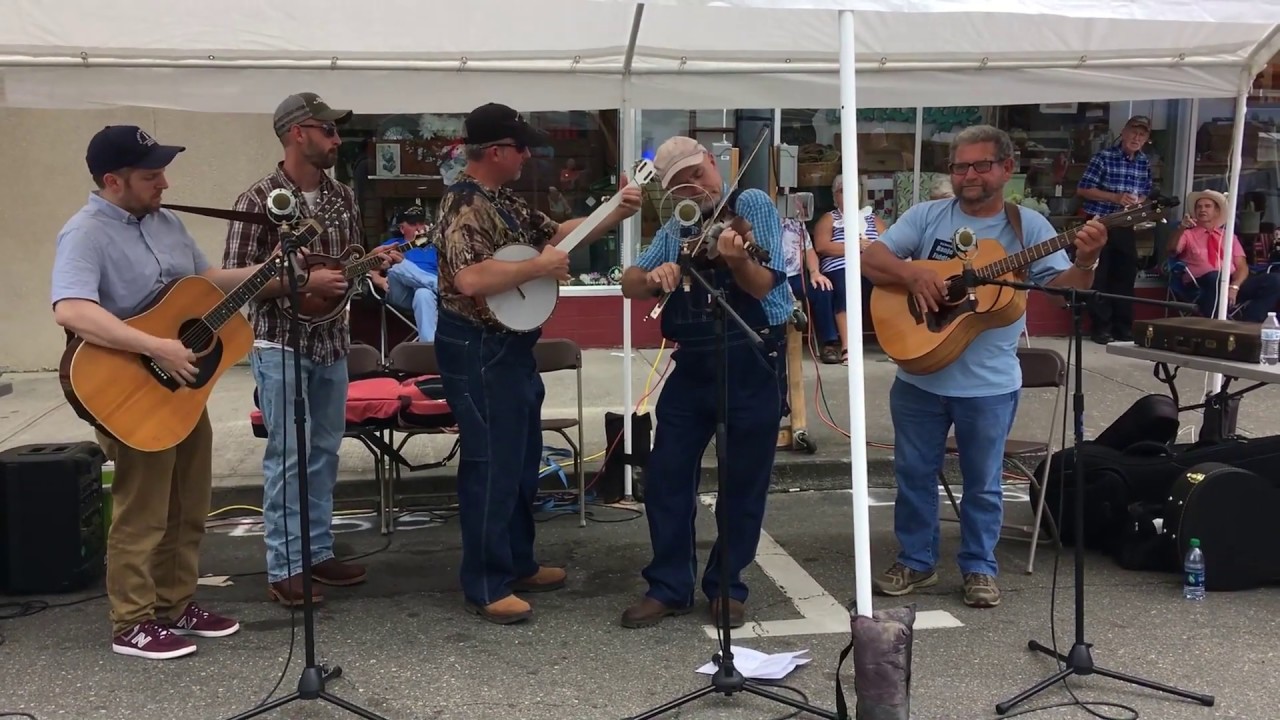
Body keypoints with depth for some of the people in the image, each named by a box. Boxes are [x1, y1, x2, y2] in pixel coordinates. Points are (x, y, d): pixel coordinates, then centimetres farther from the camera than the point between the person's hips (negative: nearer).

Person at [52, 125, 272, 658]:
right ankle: (133, 624, 14)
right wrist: (156, 348, -35)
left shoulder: (166, 222, 9)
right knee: (142, 513, 1)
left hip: (183, 384, 8)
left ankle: (177, 604, 29)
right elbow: (70, 311, -33)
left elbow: (206, 280, 20)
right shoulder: (86, 234, -18)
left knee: (188, 508, 15)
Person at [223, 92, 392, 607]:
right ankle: (284, 569, 6)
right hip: (280, 343, -6)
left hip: (331, 340, 6)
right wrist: (305, 282, -21)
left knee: (325, 451, 12)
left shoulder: (343, 197, 7)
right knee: (288, 456, -3)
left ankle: (319, 553, 23)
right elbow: (236, 278, -13)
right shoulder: (259, 199, -12)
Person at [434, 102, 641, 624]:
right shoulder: (465, 206, -19)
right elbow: (471, 279, -33)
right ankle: (485, 587, 5)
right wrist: (540, 267, -23)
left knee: (521, 461, 18)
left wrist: (617, 213, 7)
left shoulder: (506, 202, 12)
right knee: (492, 466, -4)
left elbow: (559, 232, 20)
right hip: (479, 350, -10)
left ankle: (518, 564, 30)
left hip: (511, 346, 10)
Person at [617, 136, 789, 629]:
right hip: (691, 365, 5)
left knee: (743, 483, 5)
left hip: (751, 365, -5)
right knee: (665, 476, 5)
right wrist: (651, 276, -15)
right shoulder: (675, 230, 10)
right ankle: (669, 586, 18)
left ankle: (726, 587, 20)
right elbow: (630, 286, 7)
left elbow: (762, 286, -16)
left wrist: (737, 260, -38)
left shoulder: (753, 206, -6)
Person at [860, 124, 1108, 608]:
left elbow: (1062, 288, -8)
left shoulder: (1027, 225, -3)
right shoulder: (926, 216, 0)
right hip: (918, 377, 2)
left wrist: (1084, 263, -28)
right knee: (913, 473, 13)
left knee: (982, 482, 11)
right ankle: (916, 561, 28)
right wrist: (912, 273, -23)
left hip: (989, 383, -1)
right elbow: (870, 259, -5)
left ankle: (979, 568, 26)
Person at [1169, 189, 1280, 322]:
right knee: (1215, 277, -40)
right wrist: (1181, 228, -24)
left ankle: (1247, 325, -29)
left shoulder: (1229, 236, 24)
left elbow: (1242, 267, 12)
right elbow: (1173, 250, -5)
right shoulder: (1187, 235, 17)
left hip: (1233, 285, 4)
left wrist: (1234, 287, -10)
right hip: (1202, 288, -4)